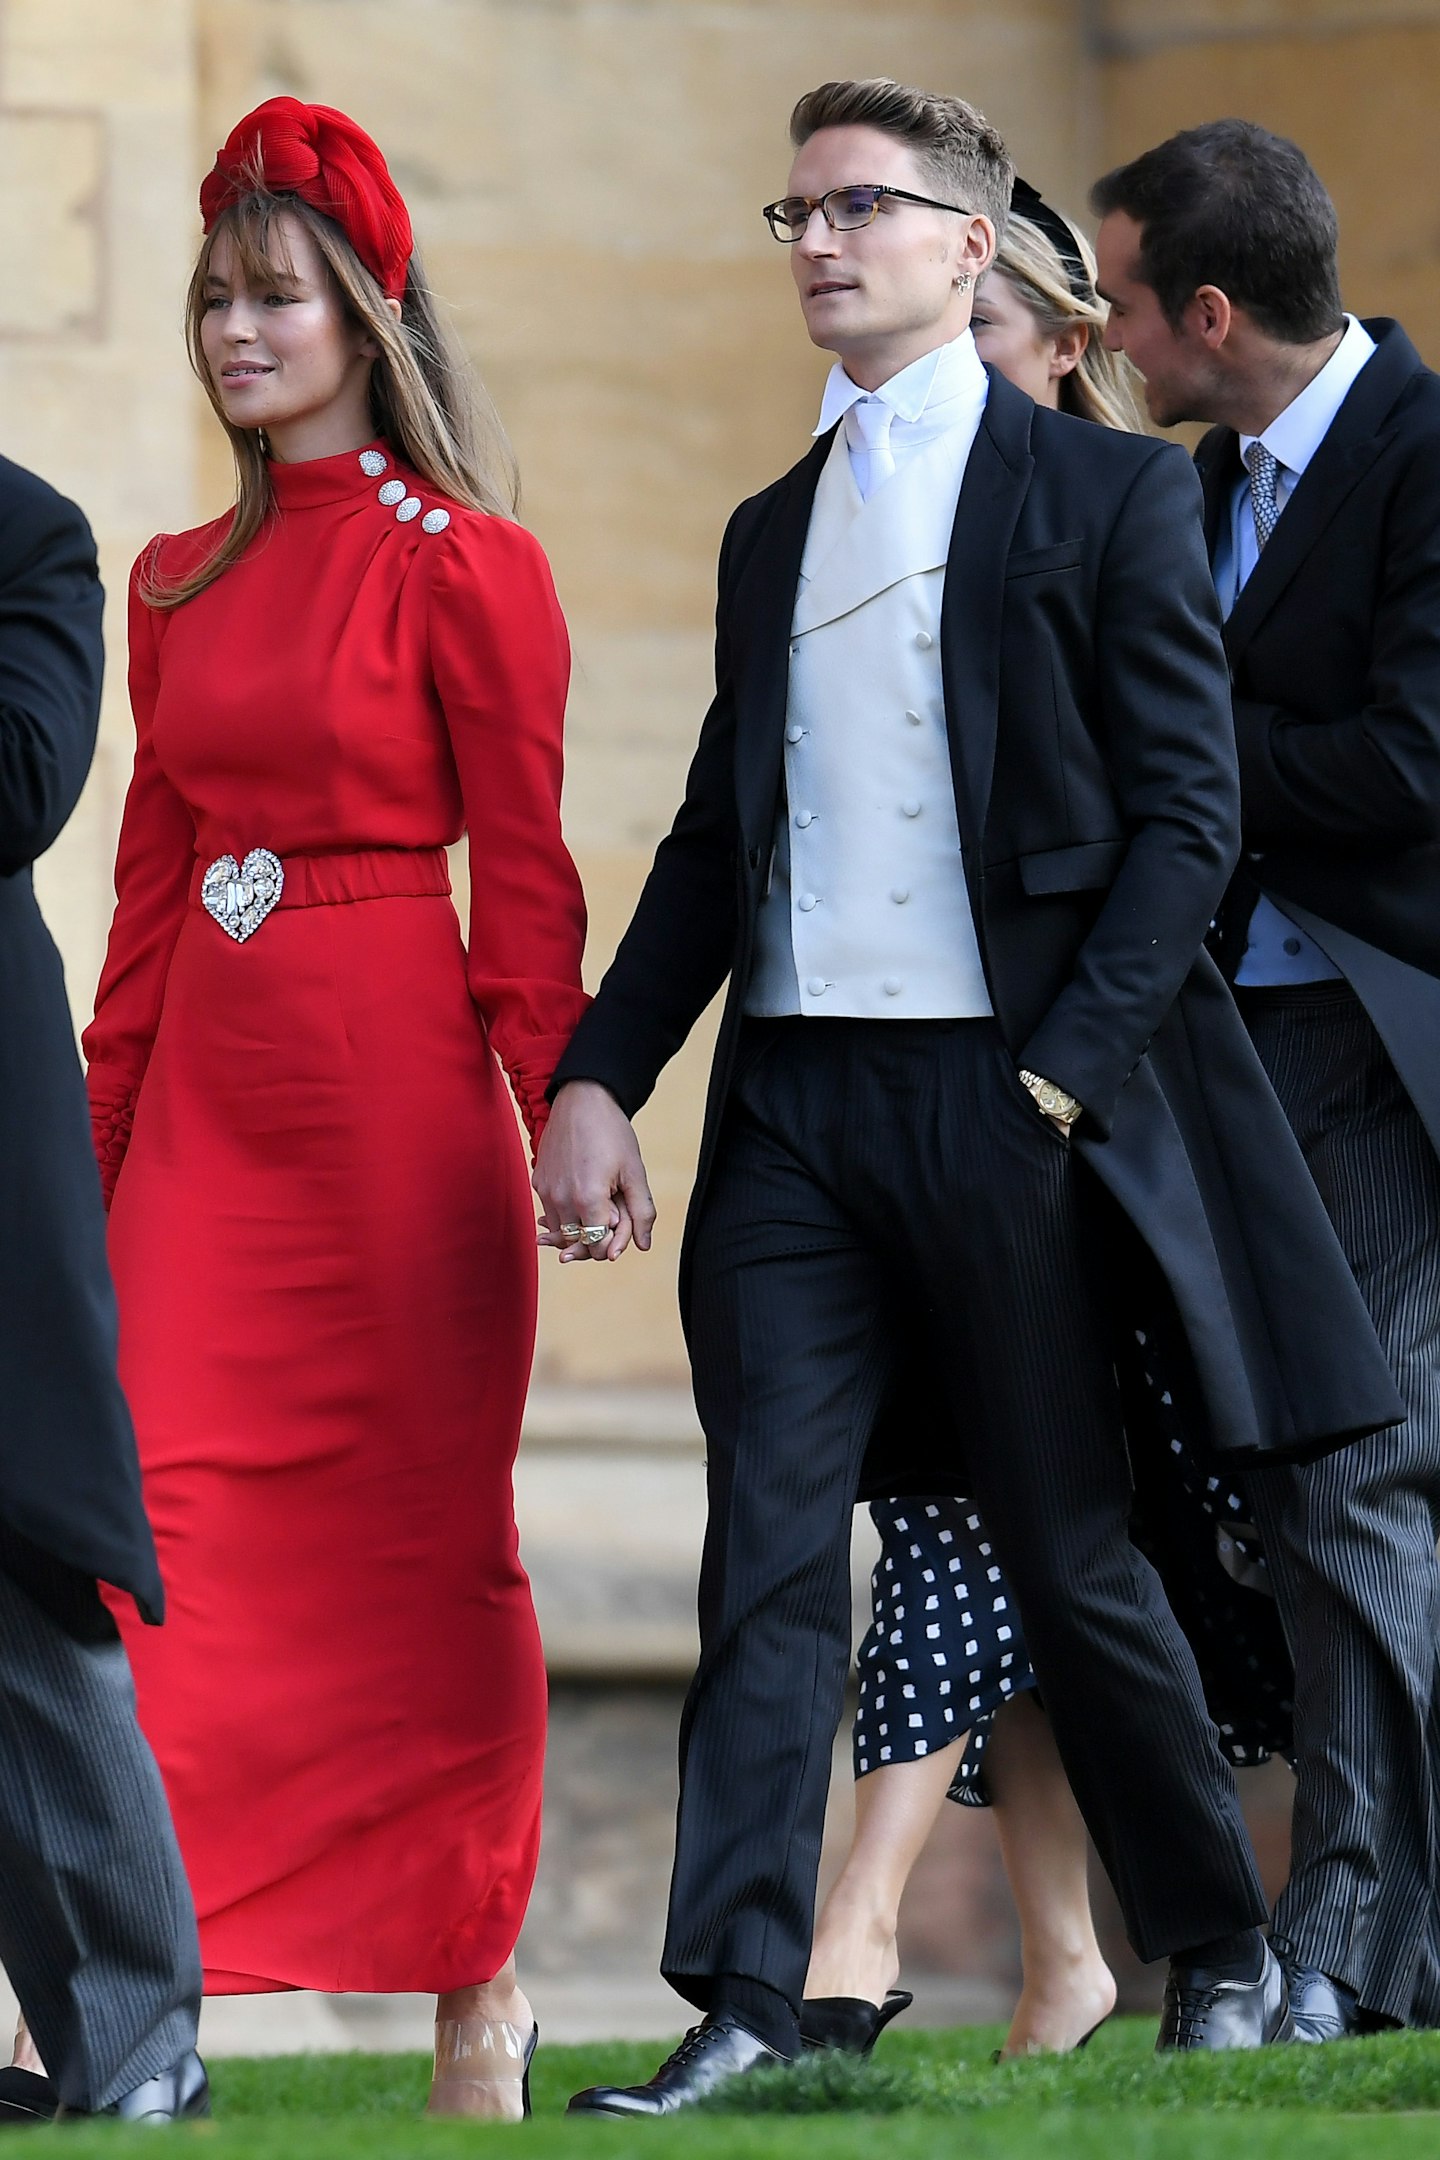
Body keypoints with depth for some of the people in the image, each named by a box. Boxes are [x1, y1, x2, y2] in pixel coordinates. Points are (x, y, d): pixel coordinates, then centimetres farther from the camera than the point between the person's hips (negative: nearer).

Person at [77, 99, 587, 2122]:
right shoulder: (181, 584, 12)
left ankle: (476, 1972, 15)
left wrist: (564, 1118, -8)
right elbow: (153, 876, 16)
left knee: (424, 1526, 3)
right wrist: (104, 1129, 13)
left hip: (395, 1091, -5)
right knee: (178, 1504, -6)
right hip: (207, 1089, 5)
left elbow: (524, 877, -5)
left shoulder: (461, 566, -5)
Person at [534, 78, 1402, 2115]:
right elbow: (718, 835, 18)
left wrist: (1066, 1073, -13)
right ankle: (745, 1995, -6)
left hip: (1002, 1092, -5)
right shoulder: (772, 529, 17)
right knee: (769, 1543, -3)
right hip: (792, 1096, 5)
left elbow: (1186, 816, -4)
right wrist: (597, 1074, 6)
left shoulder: (1106, 492, 0)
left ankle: (1219, 1947, 19)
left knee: (1072, 1547, 4)